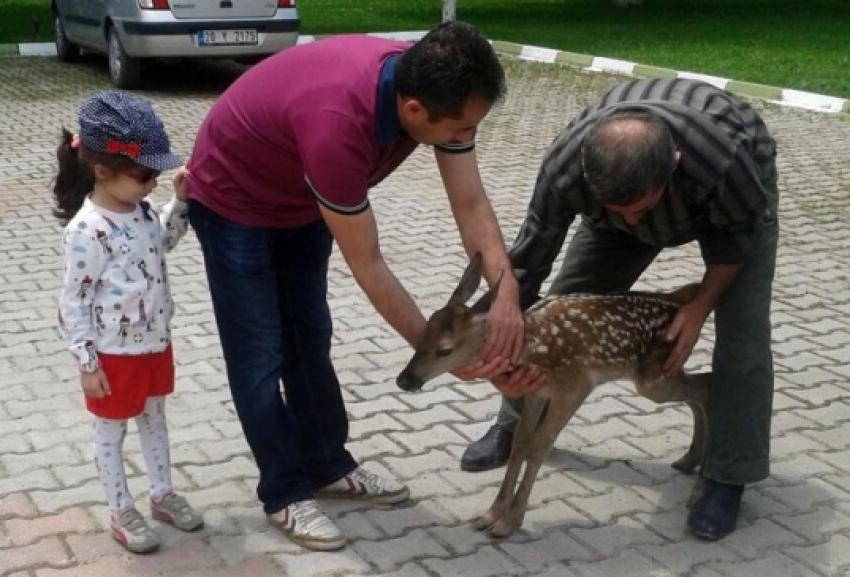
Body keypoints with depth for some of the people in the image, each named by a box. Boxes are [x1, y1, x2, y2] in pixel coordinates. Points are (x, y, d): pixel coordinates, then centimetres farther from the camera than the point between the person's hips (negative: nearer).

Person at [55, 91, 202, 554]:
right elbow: (73, 303, -21)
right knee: (111, 431, 12)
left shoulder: (141, 210, -3)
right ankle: (121, 512, 27)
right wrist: (86, 363, -17)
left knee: (154, 418, 22)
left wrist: (180, 202, 3)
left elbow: (164, 240, 19)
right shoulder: (88, 232, -27)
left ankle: (162, 494, 39)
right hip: (114, 355, -8)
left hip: (155, 342, 8)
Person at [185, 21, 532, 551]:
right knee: (260, 353, -1)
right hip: (233, 200, -7)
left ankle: (327, 466, 28)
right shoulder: (337, 125, -44)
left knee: (310, 338, 15)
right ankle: (285, 492, 13)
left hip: (302, 200, 7)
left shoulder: (436, 87, -23)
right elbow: (368, 268, -34)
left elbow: (472, 205, -19)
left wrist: (507, 294, -33)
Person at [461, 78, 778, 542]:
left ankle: (728, 477, -1)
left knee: (742, 332, -15)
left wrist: (701, 306, -21)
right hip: (622, 188, 3)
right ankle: (519, 425, 18)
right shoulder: (564, 168, -39)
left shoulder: (726, 158, -47)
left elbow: (736, 236, -22)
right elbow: (528, 260, -24)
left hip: (734, 200, -2)